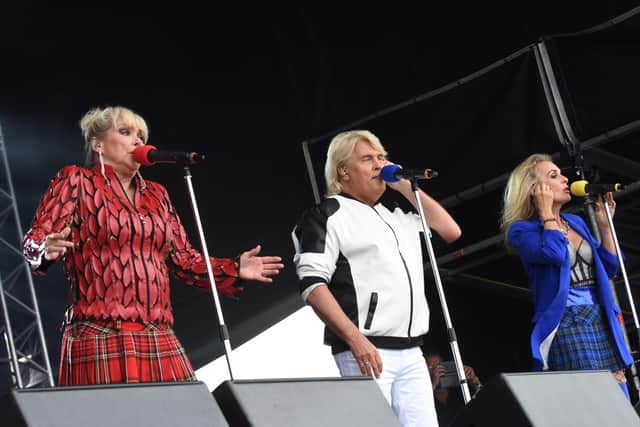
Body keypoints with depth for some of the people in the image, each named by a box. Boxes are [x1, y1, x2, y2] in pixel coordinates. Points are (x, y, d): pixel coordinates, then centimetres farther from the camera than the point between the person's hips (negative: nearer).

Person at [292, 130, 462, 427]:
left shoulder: (396, 216, 23)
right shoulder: (328, 215, 1)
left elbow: (450, 231, 18)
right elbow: (312, 285, -10)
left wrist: (406, 186, 13)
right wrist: (355, 338, -20)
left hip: (411, 352, 7)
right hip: (365, 351, -7)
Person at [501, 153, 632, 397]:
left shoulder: (575, 222, 19)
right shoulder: (522, 230, -1)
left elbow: (609, 267, 21)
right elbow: (555, 253, -21)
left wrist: (604, 226, 11)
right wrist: (546, 212, -8)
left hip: (601, 320, 7)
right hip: (567, 323, -7)